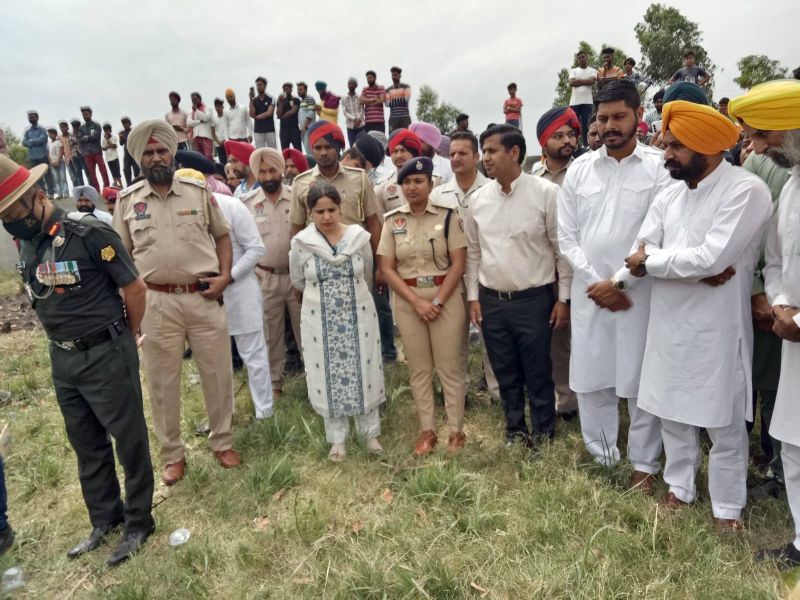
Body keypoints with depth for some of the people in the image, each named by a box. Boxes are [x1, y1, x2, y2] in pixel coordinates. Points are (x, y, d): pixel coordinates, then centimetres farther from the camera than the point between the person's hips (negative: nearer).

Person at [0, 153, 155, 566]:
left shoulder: (90, 234, -19)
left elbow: (134, 287, -13)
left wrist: (129, 337, 0)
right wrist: (61, 339, 15)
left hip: (105, 355, -7)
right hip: (61, 357, 8)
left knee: (128, 439, 7)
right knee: (86, 443, 18)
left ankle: (138, 521, 24)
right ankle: (104, 519, 35)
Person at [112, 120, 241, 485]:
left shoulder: (198, 191, 3)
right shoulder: (127, 200, 4)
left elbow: (222, 236, 10)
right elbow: (122, 255, 8)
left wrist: (224, 276, -5)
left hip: (203, 298, 0)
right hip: (156, 303, 0)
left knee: (217, 373, 9)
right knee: (162, 382, 9)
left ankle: (222, 442, 28)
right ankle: (173, 455, 26)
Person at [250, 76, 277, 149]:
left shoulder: (270, 99, 1)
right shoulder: (254, 100, 8)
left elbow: (269, 113, -10)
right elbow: (251, 115, -4)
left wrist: (256, 116, -1)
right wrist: (251, 100, -10)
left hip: (270, 130, -2)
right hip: (257, 131, 2)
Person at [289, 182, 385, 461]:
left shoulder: (359, 237, -4)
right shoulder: (301, 243, -6)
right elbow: (298, 282, 9)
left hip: (358, 315, 0)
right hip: (320, 319, 0)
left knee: (364, 373, 8)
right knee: (329, 377, 8)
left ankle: (371, 432, 26)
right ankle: (337, 439, 23)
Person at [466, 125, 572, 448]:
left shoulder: (546, 193, -9)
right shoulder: (478, 199, 3)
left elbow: (563, 248, -6)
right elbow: (473, 251, 9)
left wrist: (563, 298, -6)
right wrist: (473, 297, 8)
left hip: (533, 299, -4)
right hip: (491, 300, 4)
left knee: (538, 375, 8)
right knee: (506, 374, 16)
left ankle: (544, 436, 28)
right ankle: (515, 430, 35)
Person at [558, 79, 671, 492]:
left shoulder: (659, 167, -3)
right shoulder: (579, 169, 6)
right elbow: (567, 236, 4)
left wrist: (618, 281, -11)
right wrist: (595, 280, -6)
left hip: (639, 292, -3)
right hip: (588, 291, 3)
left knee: (642, 381, 6)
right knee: (590, 378, 10)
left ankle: (644, 464, 25)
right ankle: (601, 456, 29)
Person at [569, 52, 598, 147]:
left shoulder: (592, 70, 10)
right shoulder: (573, 71, 13)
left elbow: (591, 81, -10)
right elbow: (571, 83, -4)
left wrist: (578, 80, -3)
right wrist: (585, 82, -3)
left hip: (587, 101, -1)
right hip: (574, 102, 2)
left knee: (586, 124, -3)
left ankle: (586, 145, 0)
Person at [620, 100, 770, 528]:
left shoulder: (746, 190, -14)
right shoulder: (667, 196, 7)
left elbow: (711, 258, -25)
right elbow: (642, 254, -3)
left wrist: (650, 261, -12)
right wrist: (692, 268, -20)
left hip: (717, 328, -6)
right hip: (668, 323, 6)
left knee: (724, 423, 10)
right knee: (671, 412, 17)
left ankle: (728, 506, 28)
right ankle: (680, 486, 37)